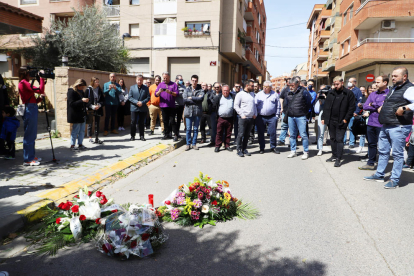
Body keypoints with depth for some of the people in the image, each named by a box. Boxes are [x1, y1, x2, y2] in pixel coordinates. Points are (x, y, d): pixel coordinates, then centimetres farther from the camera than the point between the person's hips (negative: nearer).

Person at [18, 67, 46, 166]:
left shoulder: (24, 83, 20)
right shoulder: (24, 83, -9)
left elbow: (33, 100, 18)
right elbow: (40, 90, -19)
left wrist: (40, 97, 2)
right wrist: (41, 78, -10)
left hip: (32, 109, 10)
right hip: (30, 110, -10)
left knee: (32, 135, 14)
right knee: (29, 135, -6)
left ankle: (32, 156, 22)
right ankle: (28, 159, -1)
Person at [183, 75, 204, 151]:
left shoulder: (201, 90, 7)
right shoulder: (187, 90, 9)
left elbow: (201, 98, -12)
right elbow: (184, 100, -7)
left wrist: (191, 98, -8)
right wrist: (196, 99, -8)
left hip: (197, 112, 0)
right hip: (188, 111, 0)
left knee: (196, 129, 6)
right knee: (188, 129, 1)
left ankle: (194, 144, 15)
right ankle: (188, 144, 10)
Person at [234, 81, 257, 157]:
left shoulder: (252, 94, 16)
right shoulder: (240, 94, -4)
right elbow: (236, 106, -6)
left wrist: (255, 114, 9)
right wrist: (242, 115, -12)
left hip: (251, 118, 6)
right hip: (243, 118, -6)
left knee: (247, 135, 10)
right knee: (241, 134, -4)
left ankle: (244, 149, 18)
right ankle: (239, 150, 3)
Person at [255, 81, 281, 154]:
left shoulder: (275, 94, 6)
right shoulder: (259, 94, 7)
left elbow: (278, 106, 8)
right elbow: (255, 105, 6)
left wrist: (277, 115, 2)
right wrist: (256, 115, -1)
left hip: (272, 117, 0)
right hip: (260, 117, 1)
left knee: (273, 133, 1)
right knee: (260, 133, 5)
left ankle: (273, 147, 15)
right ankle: (262, 148, 17)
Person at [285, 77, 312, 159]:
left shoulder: (303, 91, -6)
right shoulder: (289, 93, 10)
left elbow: (309, 103, -1)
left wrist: (305, 112, 3)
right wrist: (287, 114, 17)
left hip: (300, 117, -5)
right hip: (290, 117, 6)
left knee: (303, 135, -4)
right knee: (292, 135, 11)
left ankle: (306, 152, 6)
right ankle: (293, 151, 21)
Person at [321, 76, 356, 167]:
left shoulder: (349, 93, -4)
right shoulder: (331, 93, 9)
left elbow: (352, 107, -6)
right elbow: (326, 106, 11)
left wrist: (346, 119, -11)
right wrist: (324, 117, 5)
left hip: (341, 122, -5)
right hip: (331, 120, 5)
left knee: (339, 140, -4)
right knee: (333, 139, 13)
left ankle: (338, 159, 1)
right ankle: (334, 155, 25)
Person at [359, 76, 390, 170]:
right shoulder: (373, 94, 16)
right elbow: (365, 106, 5)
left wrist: (373, 104, -8)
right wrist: (377, 108, -9)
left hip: (381, 124, -6)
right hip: (371, 123, 6)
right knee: (371, 144, 13)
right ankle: (370, 163, 23)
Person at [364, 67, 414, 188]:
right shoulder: (393, 88, 18)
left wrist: (404, 108, -29)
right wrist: (382, 107, 19)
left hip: (399, 127, -9)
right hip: (386, 126, 10)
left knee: (397, 154, -1)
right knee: (383, 151, 16)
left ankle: (394, 180, 6)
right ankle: (379, 175, 28)